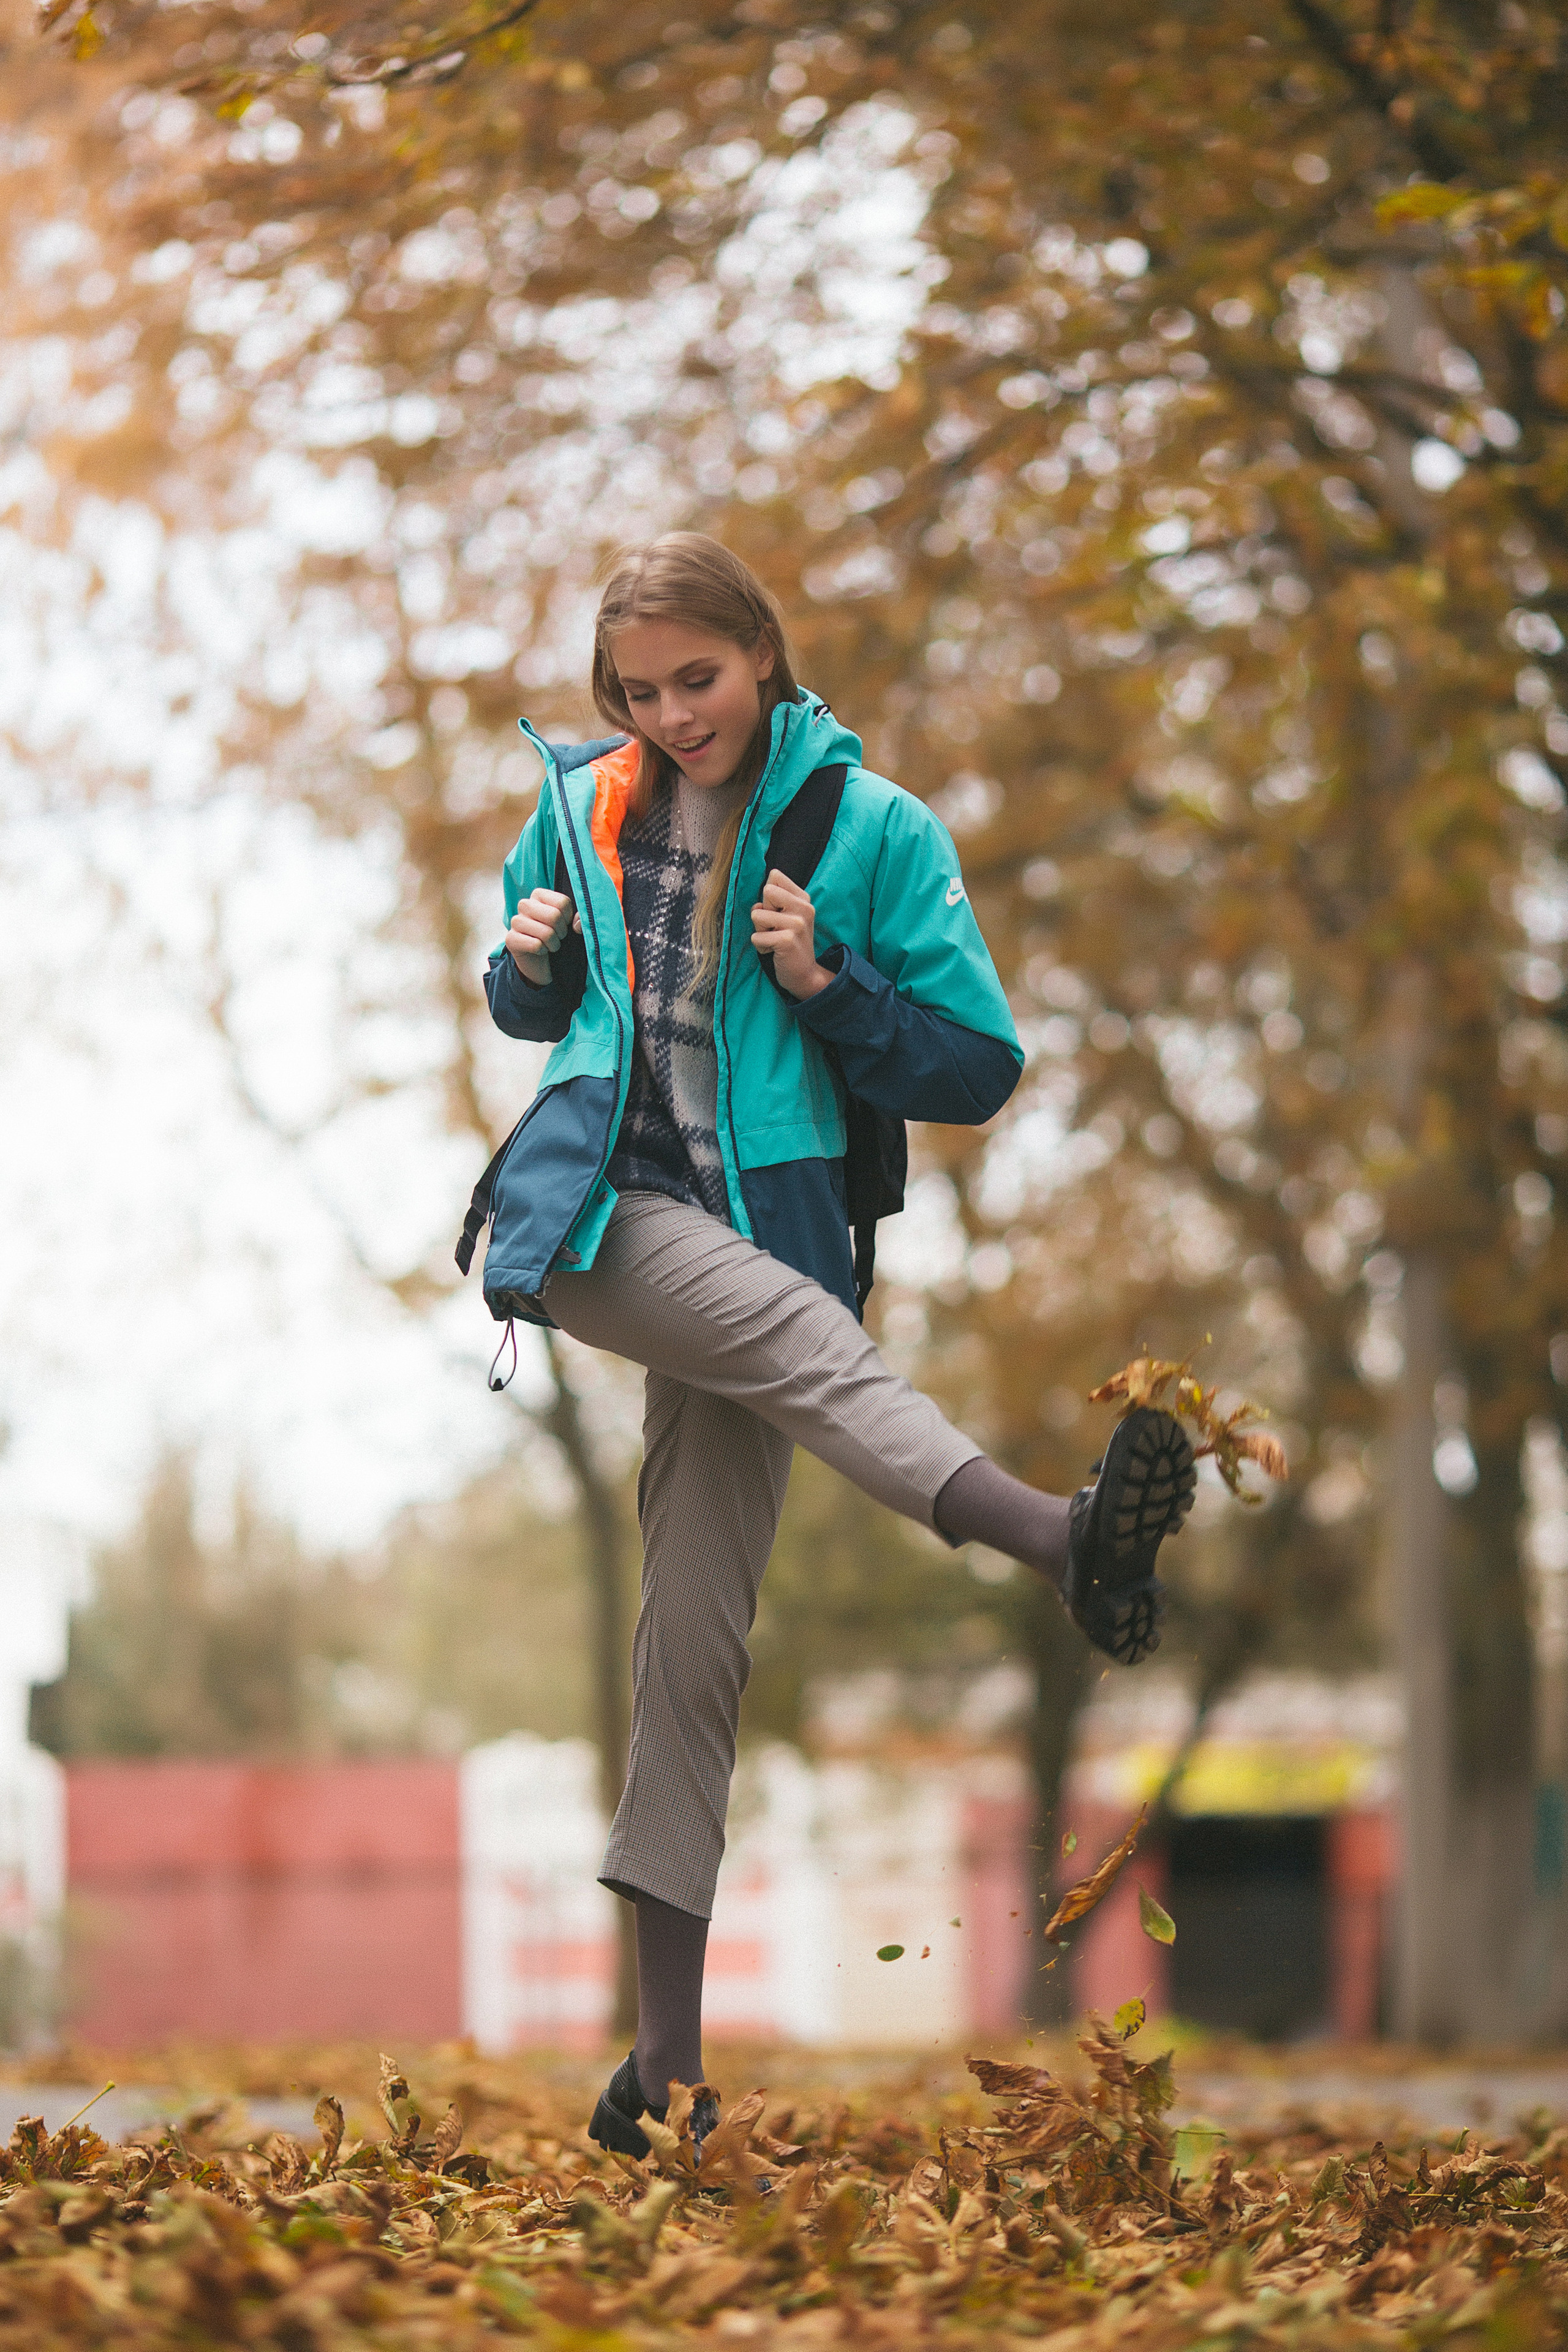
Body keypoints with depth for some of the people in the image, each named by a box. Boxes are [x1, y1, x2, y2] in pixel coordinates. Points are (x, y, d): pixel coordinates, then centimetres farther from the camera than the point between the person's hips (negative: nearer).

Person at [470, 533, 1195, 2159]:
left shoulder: (873, 830, 3)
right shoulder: (582, 807, 10)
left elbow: (978, 1066, 2)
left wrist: (826, 985, -14)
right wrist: (533, 968, 0)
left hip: (757, 1223, 0)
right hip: (589, 1209, 0)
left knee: (697, 1630, -2)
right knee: (797, 1326, -33)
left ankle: (671, 2044, -1)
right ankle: (1056, 1535, -54)